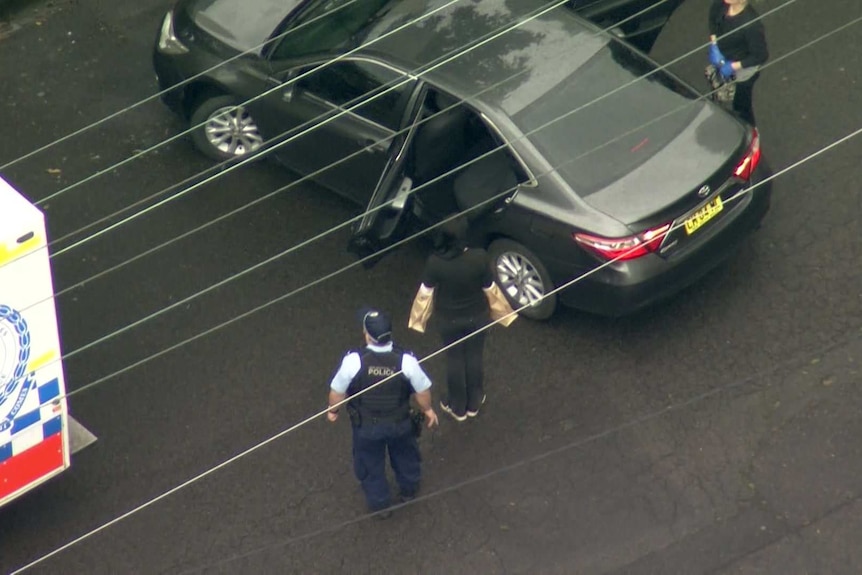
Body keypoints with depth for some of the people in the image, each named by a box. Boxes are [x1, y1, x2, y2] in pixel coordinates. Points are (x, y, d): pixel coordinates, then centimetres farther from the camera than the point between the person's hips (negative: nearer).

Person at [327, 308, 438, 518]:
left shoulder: (353, 361, -32)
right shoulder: (406, 360, -28)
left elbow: (337, 390, -17)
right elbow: (422, 390, -13)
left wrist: (332, 410, 6)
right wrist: (427, 409, 9)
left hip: (366, 426, -1)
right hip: (400, 423, 1)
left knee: (370, 464, 26)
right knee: (405, 455, 32)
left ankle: (379, 504, 46)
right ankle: (409, 489, 58)